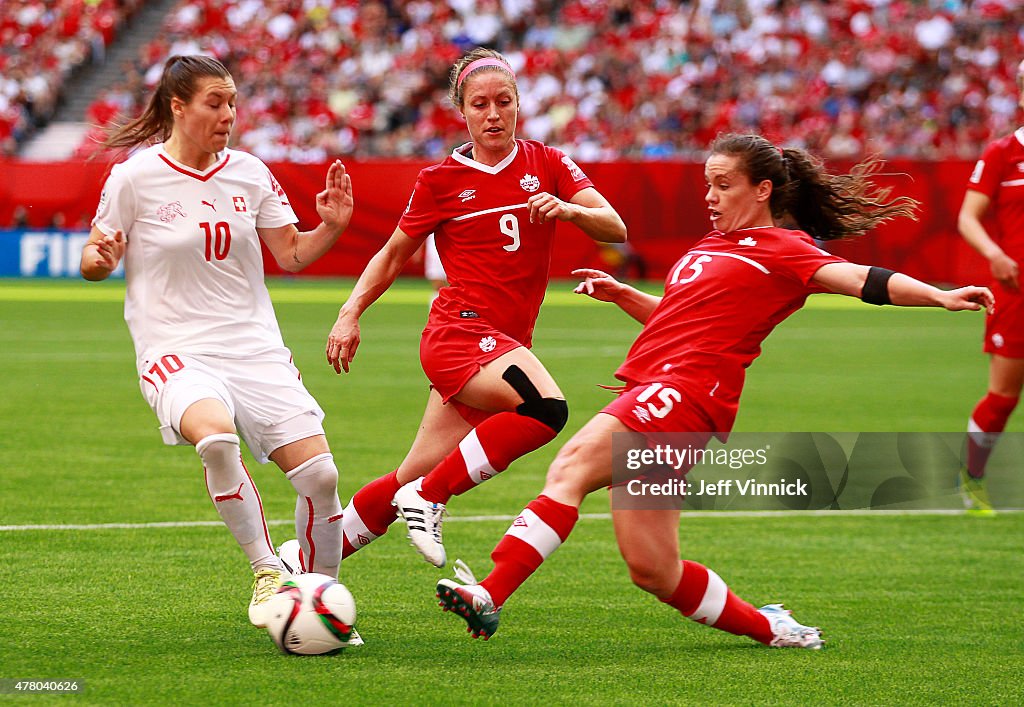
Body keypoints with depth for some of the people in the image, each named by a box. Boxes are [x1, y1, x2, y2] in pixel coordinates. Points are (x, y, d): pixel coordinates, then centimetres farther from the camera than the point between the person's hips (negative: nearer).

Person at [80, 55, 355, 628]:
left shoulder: (249, 173, 7)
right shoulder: (135, 177, -4)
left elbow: (293, 254, 12)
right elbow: (96, 262, 4)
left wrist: (332, 226, -6)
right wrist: (100, 258, -18)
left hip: (257, 349, 4)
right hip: (177, 350, -4)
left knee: (320, 473, -9)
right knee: (217, 434, -37)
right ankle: (267, 573, -19)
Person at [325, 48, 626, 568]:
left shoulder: (547, 165, 10)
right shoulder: (441, 181, 4)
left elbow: (615, 228, 1)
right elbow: (392, 256, 15)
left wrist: (570, 209, -19)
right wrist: (351, 315, 3)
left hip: (506, 344, 4)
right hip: (460, 331, -4)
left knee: (415, 479, 3)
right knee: (546, 408, -31)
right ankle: (428, 498, -20)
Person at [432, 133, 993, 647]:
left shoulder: (782, 250, 3)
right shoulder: (713, 245, 27)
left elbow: (862, 280, -10)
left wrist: (940, 296, -26)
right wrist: (622, 295, 21)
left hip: (687, 392, -9)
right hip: (648, 388, 9)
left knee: (572, 467, -28)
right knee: (653, 571, 7)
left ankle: (489, 595, -38)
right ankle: (768, 629, 25)